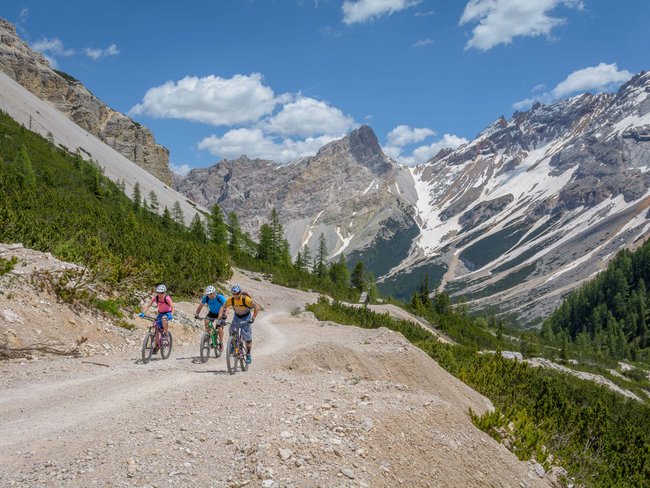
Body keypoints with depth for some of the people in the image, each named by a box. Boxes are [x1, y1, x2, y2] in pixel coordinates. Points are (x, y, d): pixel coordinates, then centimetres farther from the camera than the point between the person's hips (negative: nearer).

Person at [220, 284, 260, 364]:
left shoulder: (246, 299, -29)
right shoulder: (231, 300, -19)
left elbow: (257, 307, -25)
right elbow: (224, 307, -4)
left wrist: (253, 318, -31)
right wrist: (223, 316, -17)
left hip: (246, 318, -3)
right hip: (237, 317, 3)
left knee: (247, 337, -7)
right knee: (231, 331, -18)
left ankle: (248, 354, 9)